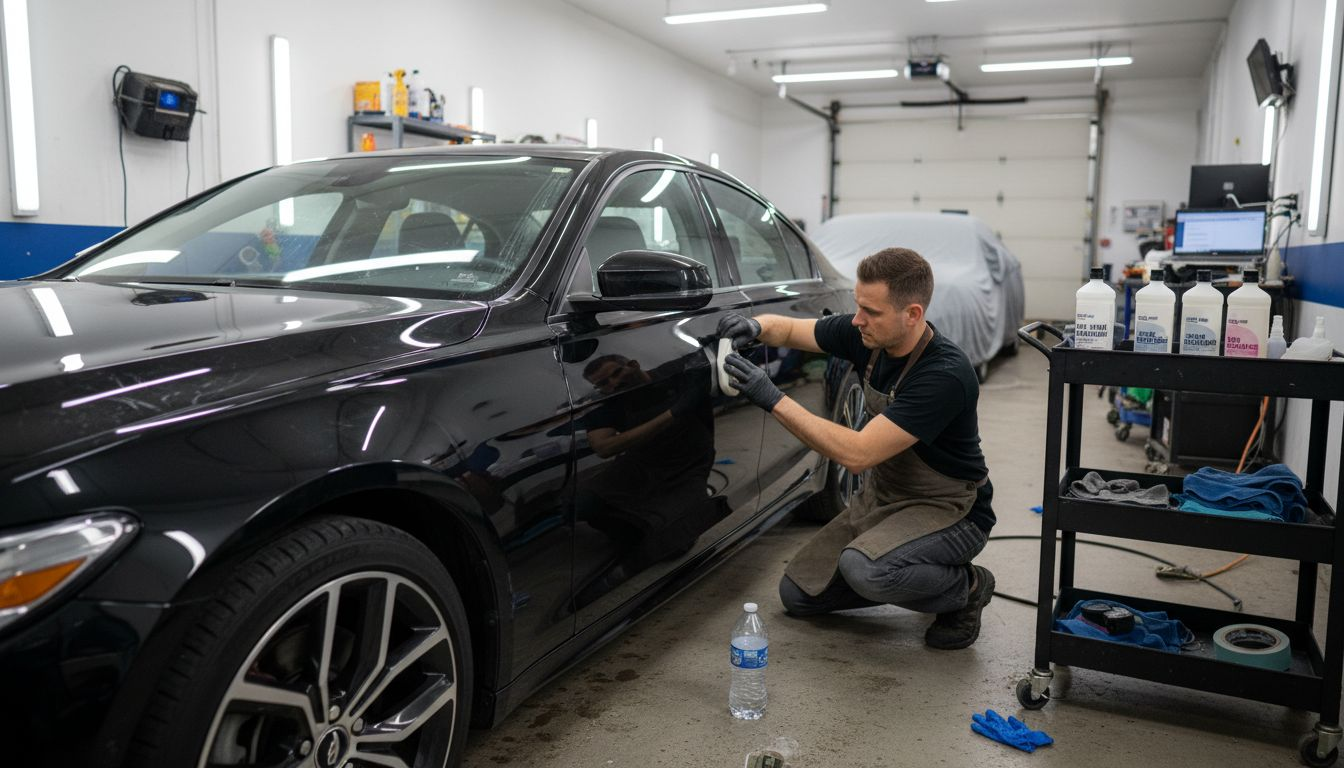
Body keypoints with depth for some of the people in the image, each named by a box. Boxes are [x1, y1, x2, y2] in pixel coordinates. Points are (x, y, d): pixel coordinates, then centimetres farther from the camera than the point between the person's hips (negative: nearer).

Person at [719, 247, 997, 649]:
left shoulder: (945, 374, -31)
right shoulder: (866, 334, -9)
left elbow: (858, 454, -35)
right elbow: (787, 328, 5)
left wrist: (774, 400, -36)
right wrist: (754, 326, -19)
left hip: (947, 510, -7)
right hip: (880, 496, 7)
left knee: (863, 569, -35)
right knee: (797, 594, 4)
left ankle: (965, 589, -5)